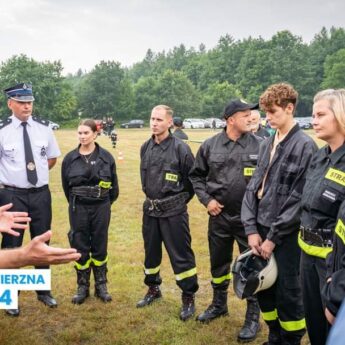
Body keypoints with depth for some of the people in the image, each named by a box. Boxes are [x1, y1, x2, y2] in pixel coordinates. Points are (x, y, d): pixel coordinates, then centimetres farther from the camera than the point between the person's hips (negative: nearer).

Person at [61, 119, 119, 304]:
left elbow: (113, 184, 4)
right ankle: (82, 287, 20)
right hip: (78, 208, 1)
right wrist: (75, 203, 13)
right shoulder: (70, 158, -2)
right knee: (80, 248, 6)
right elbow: (66, 185, 8)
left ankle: (101, 285, 22)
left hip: (101, 207, -1)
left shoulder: (105, 157, -5)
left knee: (100, 247, 8)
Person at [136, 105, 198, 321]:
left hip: (173, 211, -6)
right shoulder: (146, 147, 5)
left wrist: (180, 200, 3)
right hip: (150, 209, 6)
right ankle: (154, 289, 37)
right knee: (151, 252, 18)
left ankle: (189, 298, 14)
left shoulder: (180, 148, -13)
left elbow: (193, 178, -6)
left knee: (181, 255, 0)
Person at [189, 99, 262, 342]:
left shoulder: (260, 145, -7)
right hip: (219, 216, 3)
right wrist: (206, 199, 0)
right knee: (218, 263, 18)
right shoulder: (210, 146, -1)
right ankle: (219, 304, 40)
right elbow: (196, 175, 10)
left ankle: (253, 316, 22)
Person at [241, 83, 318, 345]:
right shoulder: (267, 144, 8)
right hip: (261, 228, 7)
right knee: (263, 287, 16)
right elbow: (254, 187, 8)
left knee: (288, 292, 4)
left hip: (287, 234, -7)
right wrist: (252, 228, -1)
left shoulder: (305, 146, -12)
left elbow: (300, 198, -15)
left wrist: (274, 237, -13)